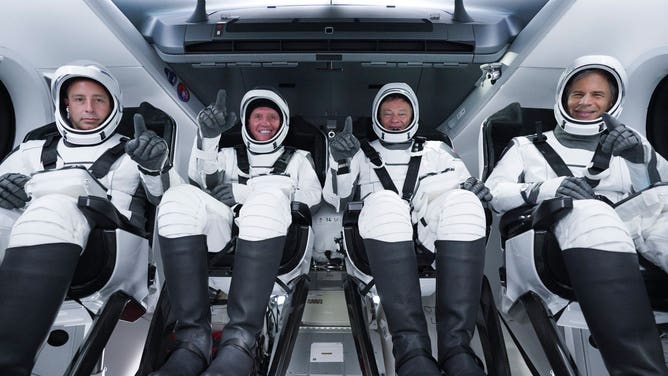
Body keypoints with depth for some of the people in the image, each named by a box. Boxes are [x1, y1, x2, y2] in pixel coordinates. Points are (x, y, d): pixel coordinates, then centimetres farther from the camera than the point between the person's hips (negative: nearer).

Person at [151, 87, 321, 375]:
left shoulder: (298, 158, 27)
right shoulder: (232, 156, 31)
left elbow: (314, 194, 7)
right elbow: (202, 178, 9)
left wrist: (246, 191, -2)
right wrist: (208, 136, -11)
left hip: (274, 237, -2)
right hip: (226, 234, 2)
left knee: (268, 196, -35)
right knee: (180, 197, -27)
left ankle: (240, 342, -37)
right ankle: (193, 341, -31)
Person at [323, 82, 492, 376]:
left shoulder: (437, 150, 31)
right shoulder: (363, 154, 28)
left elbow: (465, 188, 22)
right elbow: (335, 198, 16)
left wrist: (471, 187, -3)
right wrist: (341, 162, -4)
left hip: (437, 239, 2)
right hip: (385, 242, -1)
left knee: (463, 202, -31)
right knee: (384, 202, -35)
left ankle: (456, 347, -38)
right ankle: (411, 349, -42)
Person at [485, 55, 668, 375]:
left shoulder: (627, 143, 31)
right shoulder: (530, 146, 24)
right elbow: (492, 192, 8)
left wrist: (638, 155, 0)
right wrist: (546, 189, -9)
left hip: (628, 230, 3)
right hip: (553, 239, -2)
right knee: (587, 212, -36)